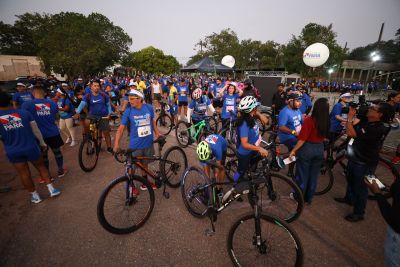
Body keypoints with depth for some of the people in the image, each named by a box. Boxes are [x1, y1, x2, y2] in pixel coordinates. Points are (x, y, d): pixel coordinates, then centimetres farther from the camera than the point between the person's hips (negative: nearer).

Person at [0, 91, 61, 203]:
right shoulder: (24, 112, -7)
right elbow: (36, 130, -1)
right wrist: (42, 142, 11)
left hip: (13, 152, 0)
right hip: (31, 148, 0)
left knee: (24, 173, 12)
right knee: (41, 166, 17)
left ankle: (34, 195, 24)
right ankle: (52, 189, 17)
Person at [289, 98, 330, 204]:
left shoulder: (309, 120, -20)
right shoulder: (327, 122, -4)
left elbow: (302, 139, -20)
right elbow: (324, 136, 8)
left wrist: (293, 150, -11)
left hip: (307, 148, -5)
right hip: (320, 149, 5)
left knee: (302, 174, 12)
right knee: (313, 175, 17)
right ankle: (308, 198, 33)